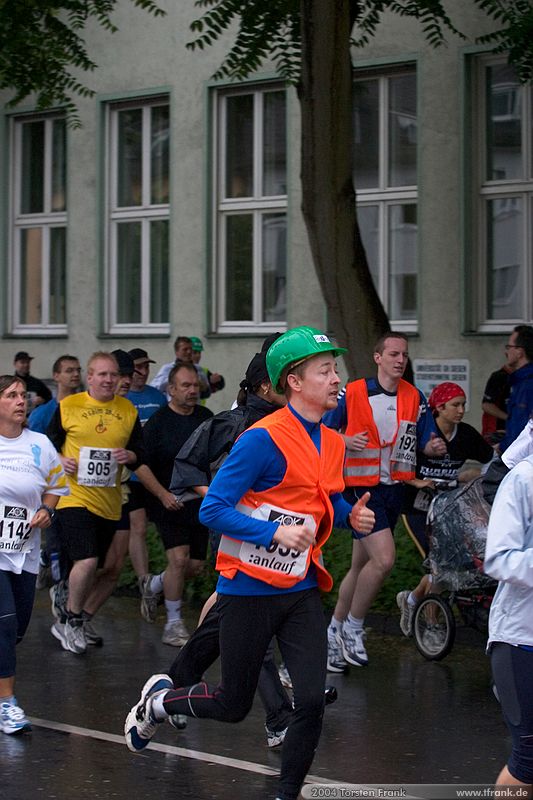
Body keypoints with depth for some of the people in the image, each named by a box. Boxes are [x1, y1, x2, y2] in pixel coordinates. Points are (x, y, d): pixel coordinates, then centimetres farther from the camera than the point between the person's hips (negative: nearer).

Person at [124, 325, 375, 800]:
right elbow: (213, 509, -19)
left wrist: (352, 517, 1)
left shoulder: (332, 443, 6)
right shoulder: (264, 439, -18)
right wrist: (276, 533, -28)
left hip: (301, 590, 6)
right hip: (249, 591, -6)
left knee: (312, 700, -7)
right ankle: (158, 700, 37)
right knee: (234, 706, 8)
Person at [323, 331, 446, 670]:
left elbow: (425, 442, 9)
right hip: (360, 487, -5)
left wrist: (434, 447, -14)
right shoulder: (352, 393, -6)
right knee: (384, 559, -20)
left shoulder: (415, 398, 5)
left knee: (361, 567, 13)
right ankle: (353, 628, -1)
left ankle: (335, 634, 27)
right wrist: (346, 442, -17)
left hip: (394, 489, 5)